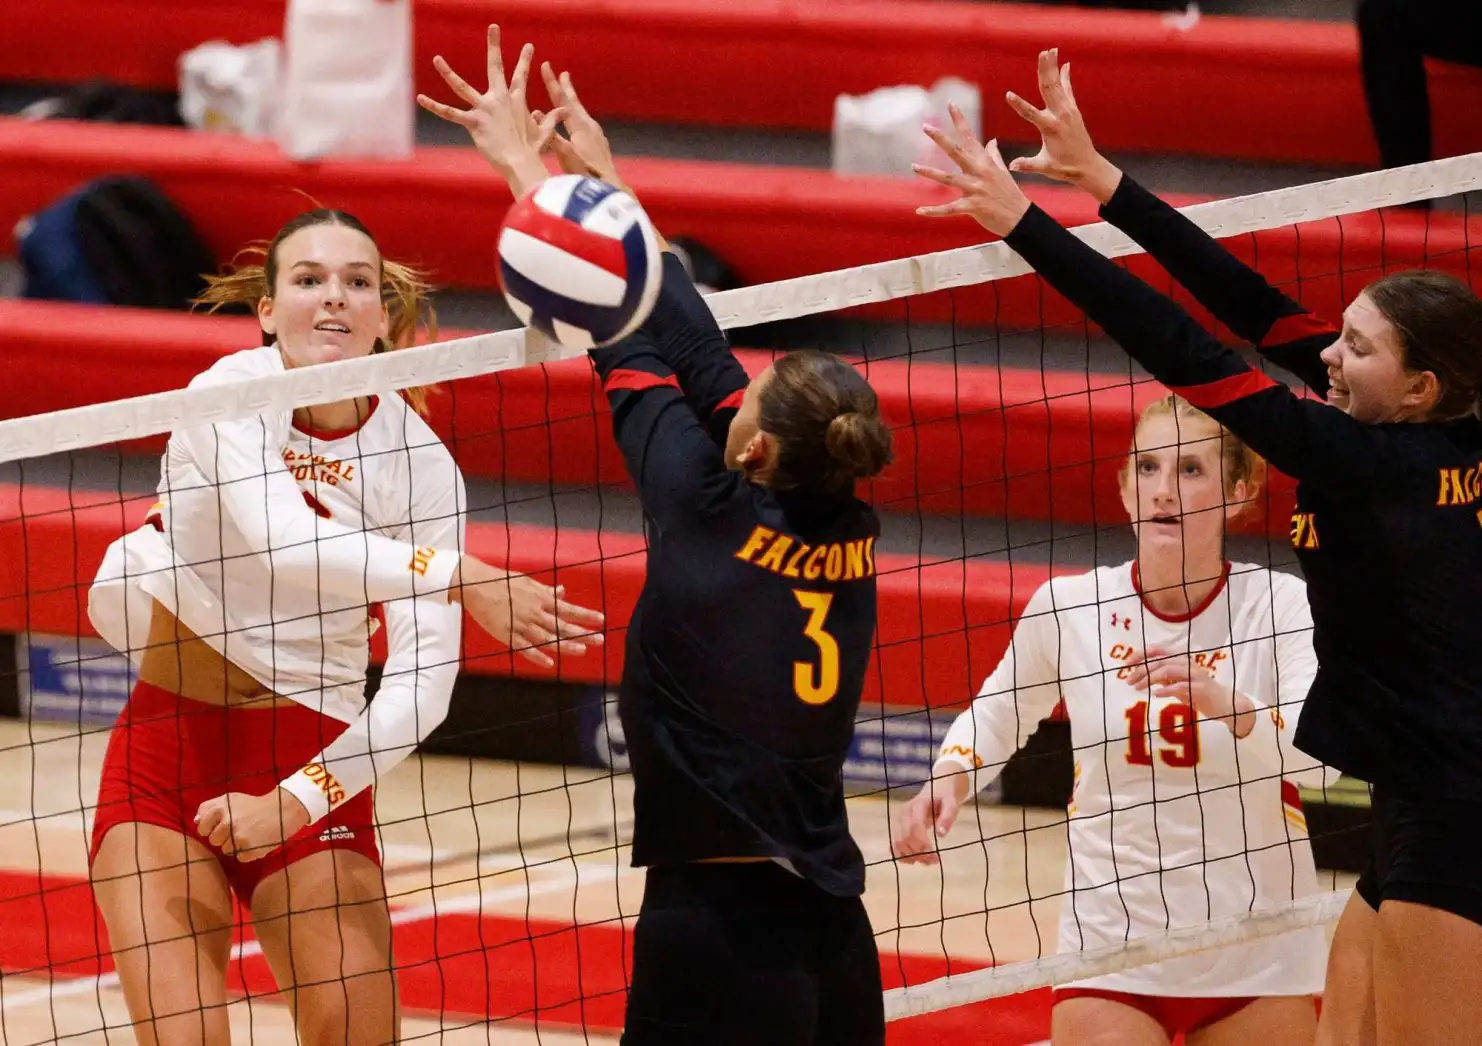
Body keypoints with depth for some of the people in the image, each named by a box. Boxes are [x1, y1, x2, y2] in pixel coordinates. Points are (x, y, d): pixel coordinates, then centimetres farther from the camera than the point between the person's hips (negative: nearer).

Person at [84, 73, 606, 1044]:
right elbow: (285, 546, -32)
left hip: (315, 763, 2)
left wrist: (296, 801, -25)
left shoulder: (420, 464, -7)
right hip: (165, 751, -2)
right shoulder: (232, 393, -12)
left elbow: (424, 682, -13)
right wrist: (462, 579, -42)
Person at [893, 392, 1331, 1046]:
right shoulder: (1067, 606, -3)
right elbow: (999, 712, 16)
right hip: (1112, 949, 0)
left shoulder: (1281, 604, -9)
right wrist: (950, 778, -3)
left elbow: (1324, 753, -23)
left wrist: (1226, 705, -39)